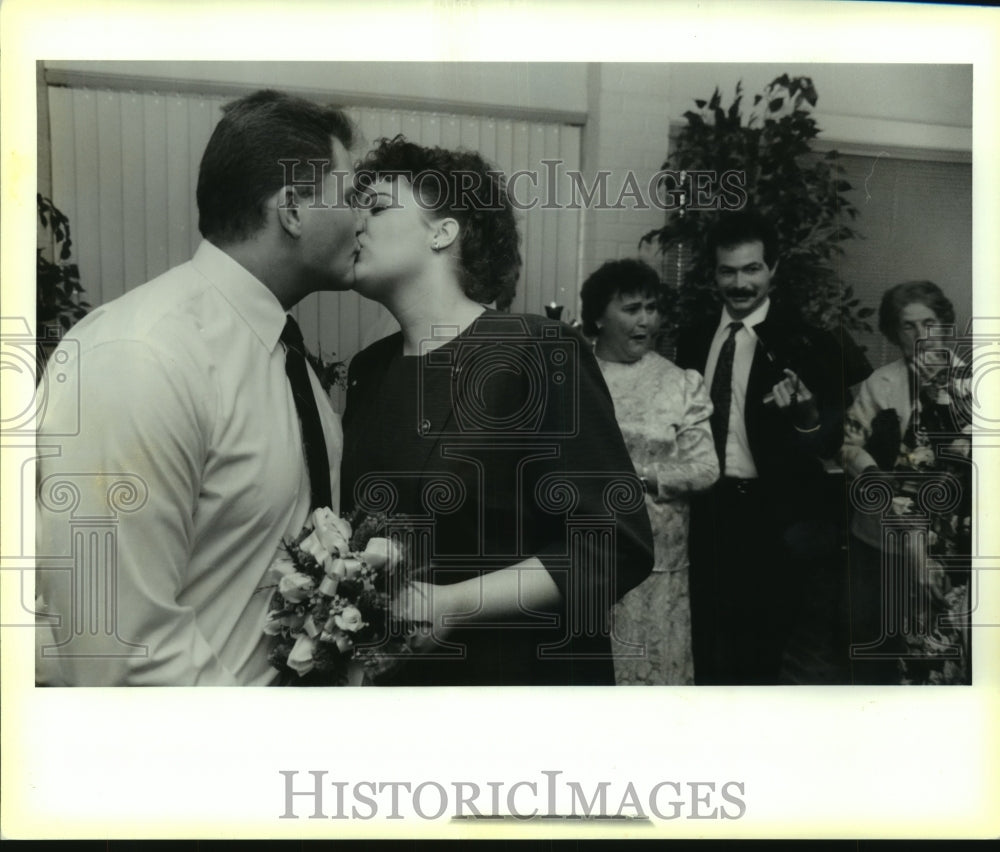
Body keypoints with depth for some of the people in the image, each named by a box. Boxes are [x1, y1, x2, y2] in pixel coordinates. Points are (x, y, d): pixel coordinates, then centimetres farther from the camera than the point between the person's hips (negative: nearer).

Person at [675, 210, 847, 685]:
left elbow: (830, 443, -9)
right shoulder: (692, 339, 6)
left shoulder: (806, 345, -7)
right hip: (703, 511, 4)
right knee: (705, 649, 17)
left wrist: (807, 413, -29)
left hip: (766, 520, -4)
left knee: (758, 655, 10)